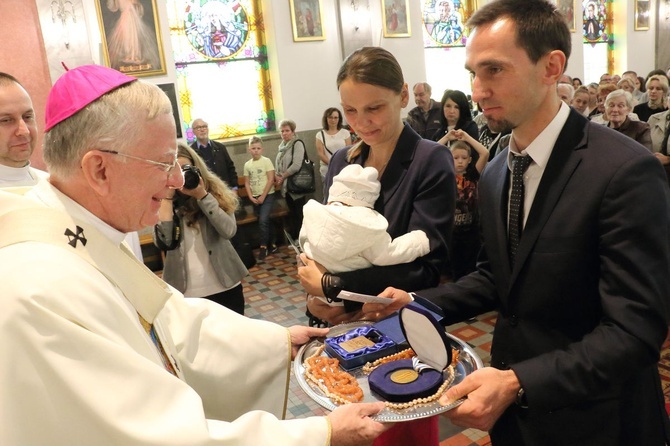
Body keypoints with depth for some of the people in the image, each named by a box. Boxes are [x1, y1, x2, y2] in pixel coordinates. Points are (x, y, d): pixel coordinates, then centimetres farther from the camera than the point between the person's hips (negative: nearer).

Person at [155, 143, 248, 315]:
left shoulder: (215, 191, -1)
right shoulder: (161, 202, -2)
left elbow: (229, 231, -16)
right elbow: (163, 243, -18)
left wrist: (202, 195, -21)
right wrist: (167, 199, -16)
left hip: (226, 285, 1)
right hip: (185, 291, -1)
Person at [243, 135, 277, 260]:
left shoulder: (266, 161, -7)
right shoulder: (247, 164, 5)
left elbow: (271, 180, -11)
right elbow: (247, 183, 7)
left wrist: (263, 196, -12)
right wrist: (251, 197, -5)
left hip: (267, 195, -4)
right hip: (255, 198, 4)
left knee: (263, 221, -15)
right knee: (266, 221, 10)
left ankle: (264, 246, -4)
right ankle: (271, 244, 21)